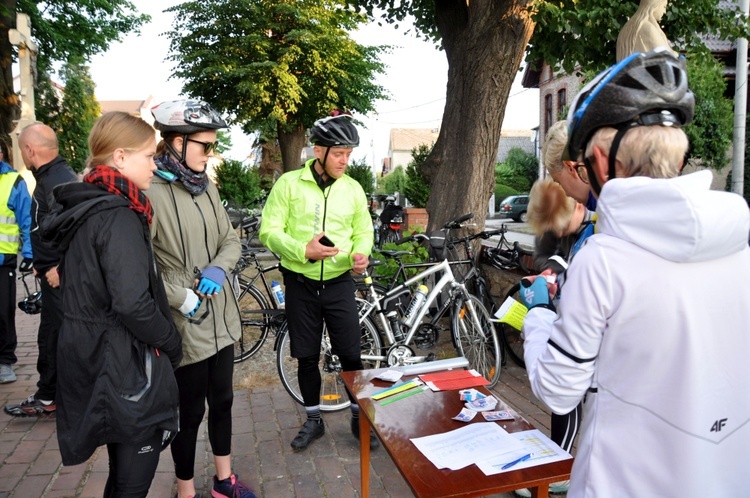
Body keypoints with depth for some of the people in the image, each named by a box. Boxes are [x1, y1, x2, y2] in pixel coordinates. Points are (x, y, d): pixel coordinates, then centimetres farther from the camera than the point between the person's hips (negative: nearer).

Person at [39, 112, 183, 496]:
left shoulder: (83, 208, 9)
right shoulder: (119, 216, -20)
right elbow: (132, 303, -29)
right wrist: (171, 343, -13)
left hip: (88, 355, 9)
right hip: (126, 365, -9)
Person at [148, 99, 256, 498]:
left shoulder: (206, 188, 7)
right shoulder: (152, 193, -17)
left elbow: (231, 240, 11)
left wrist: (219, 268, -8)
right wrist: (181, 297, -19)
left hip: (221, 317, 7)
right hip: (185, 324, -7)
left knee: (222, 401, 19)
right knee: (190, 412, 9)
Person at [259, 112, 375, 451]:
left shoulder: (353, 189, 1)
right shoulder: (289, 184, -7)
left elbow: (363, 231, 10)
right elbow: (269, 231, -9)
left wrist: (361, 253, -13)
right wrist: (303, 251, -24)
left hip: (339, 284, 1)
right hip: (301, 285, -1)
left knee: (350, 354, 3)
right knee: (307, 357, 11)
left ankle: (359, 417, 26)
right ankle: (313, 420, 31)